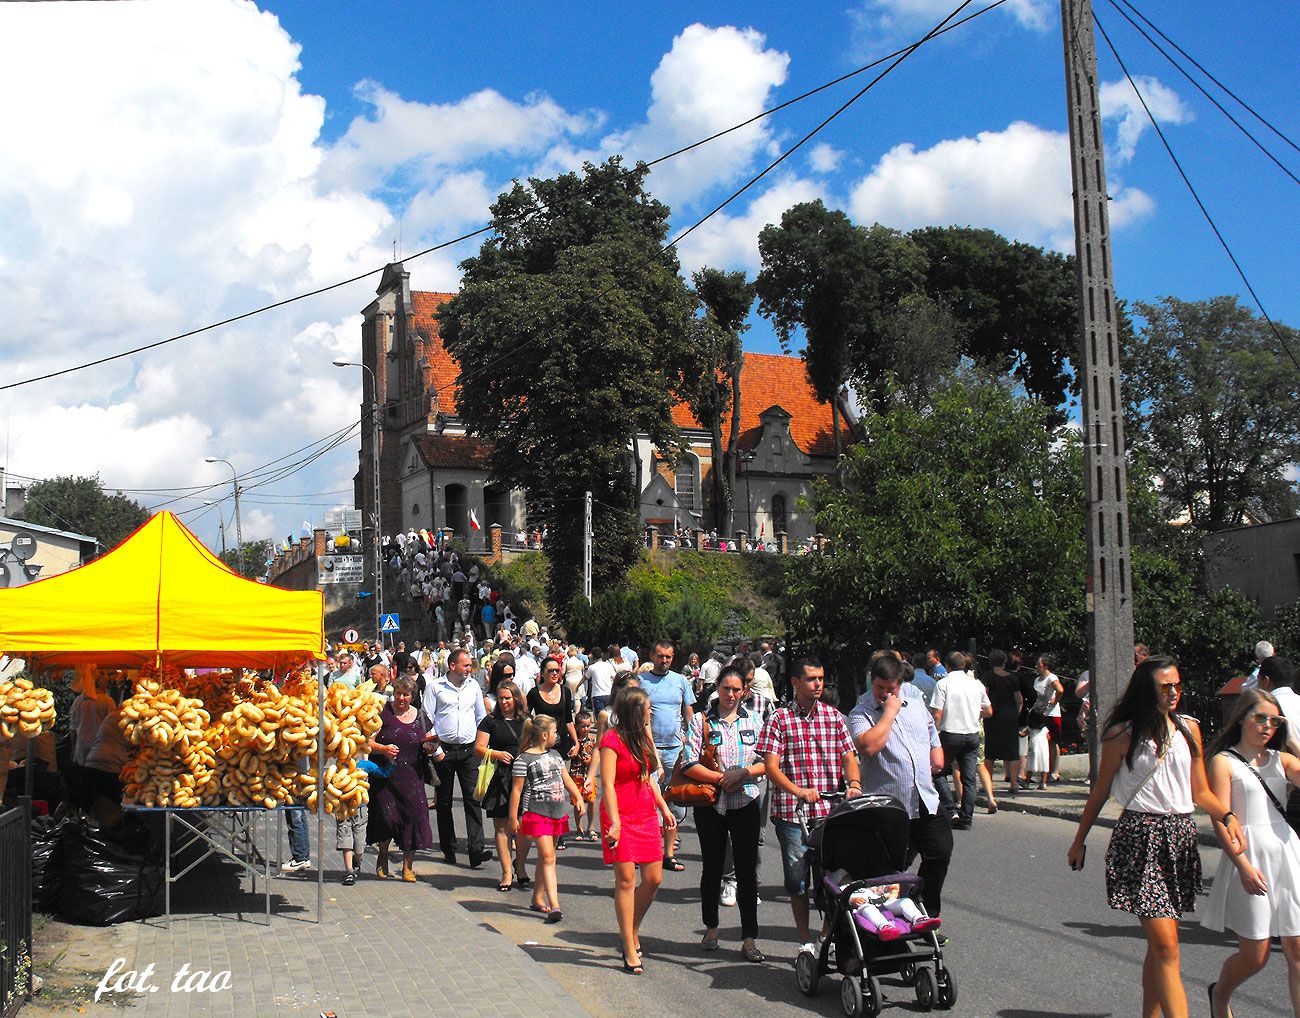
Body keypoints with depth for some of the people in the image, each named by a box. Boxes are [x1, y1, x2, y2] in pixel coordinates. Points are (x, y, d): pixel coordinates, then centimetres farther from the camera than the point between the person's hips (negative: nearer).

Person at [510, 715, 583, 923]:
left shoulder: (554, 755, 14)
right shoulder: (523, 760, -9)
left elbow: (567, 780, 20)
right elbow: (516, 790, -7)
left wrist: (578, 798, 7)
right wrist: (513, 818, -7)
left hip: (557, 812, 7)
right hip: (536, 812, -7)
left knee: (546, 857, 12)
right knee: (547, 857, -13)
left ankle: (537, 898, 23)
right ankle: (554, 906, -18)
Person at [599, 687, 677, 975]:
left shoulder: (644, 737, 14)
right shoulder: (612, 740, -10)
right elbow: (607, 784, -14)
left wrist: (664, 808, 20)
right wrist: (615, 823, -20)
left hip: (646, 815, 7)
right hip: (622, 816, -7)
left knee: (654, 878, 4)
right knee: (626, 879, -6)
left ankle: (632, 932, 25)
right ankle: (630, 951, 0)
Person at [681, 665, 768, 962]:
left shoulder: (754, 721, 7)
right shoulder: (701, 721, -1)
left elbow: (767, 762, 4)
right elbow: (689, 764, -8)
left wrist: (743, 773, -13)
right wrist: (722, 778, -16)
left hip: (746, 803, 1)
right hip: (710, 804, -1)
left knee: (747, 870, -1)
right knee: (712, 867, 11)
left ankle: (749, 938, 5)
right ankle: (711, 927, 29)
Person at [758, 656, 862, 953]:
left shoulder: (834, 716, 9)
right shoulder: (780, 718, 0)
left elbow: (849, 757, 5)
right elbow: (771, 766, -7)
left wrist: (853, 783, -17)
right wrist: (798, 791, -23)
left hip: (831, 810, 2)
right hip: (792, 813, -2)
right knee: (797, 879, 6)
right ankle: (805, 941, 21)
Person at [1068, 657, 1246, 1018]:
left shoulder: (1189, 728, 10)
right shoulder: (1123, 734, -3)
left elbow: (1200, 792, 14)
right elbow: (1100, 791, 6)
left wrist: (1228, 816, -5)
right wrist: (1079, 841, 12)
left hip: (1182, 836, 5)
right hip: (1141, 837, -5)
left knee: (1159, 944, 11)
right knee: (1166, 945, -12)